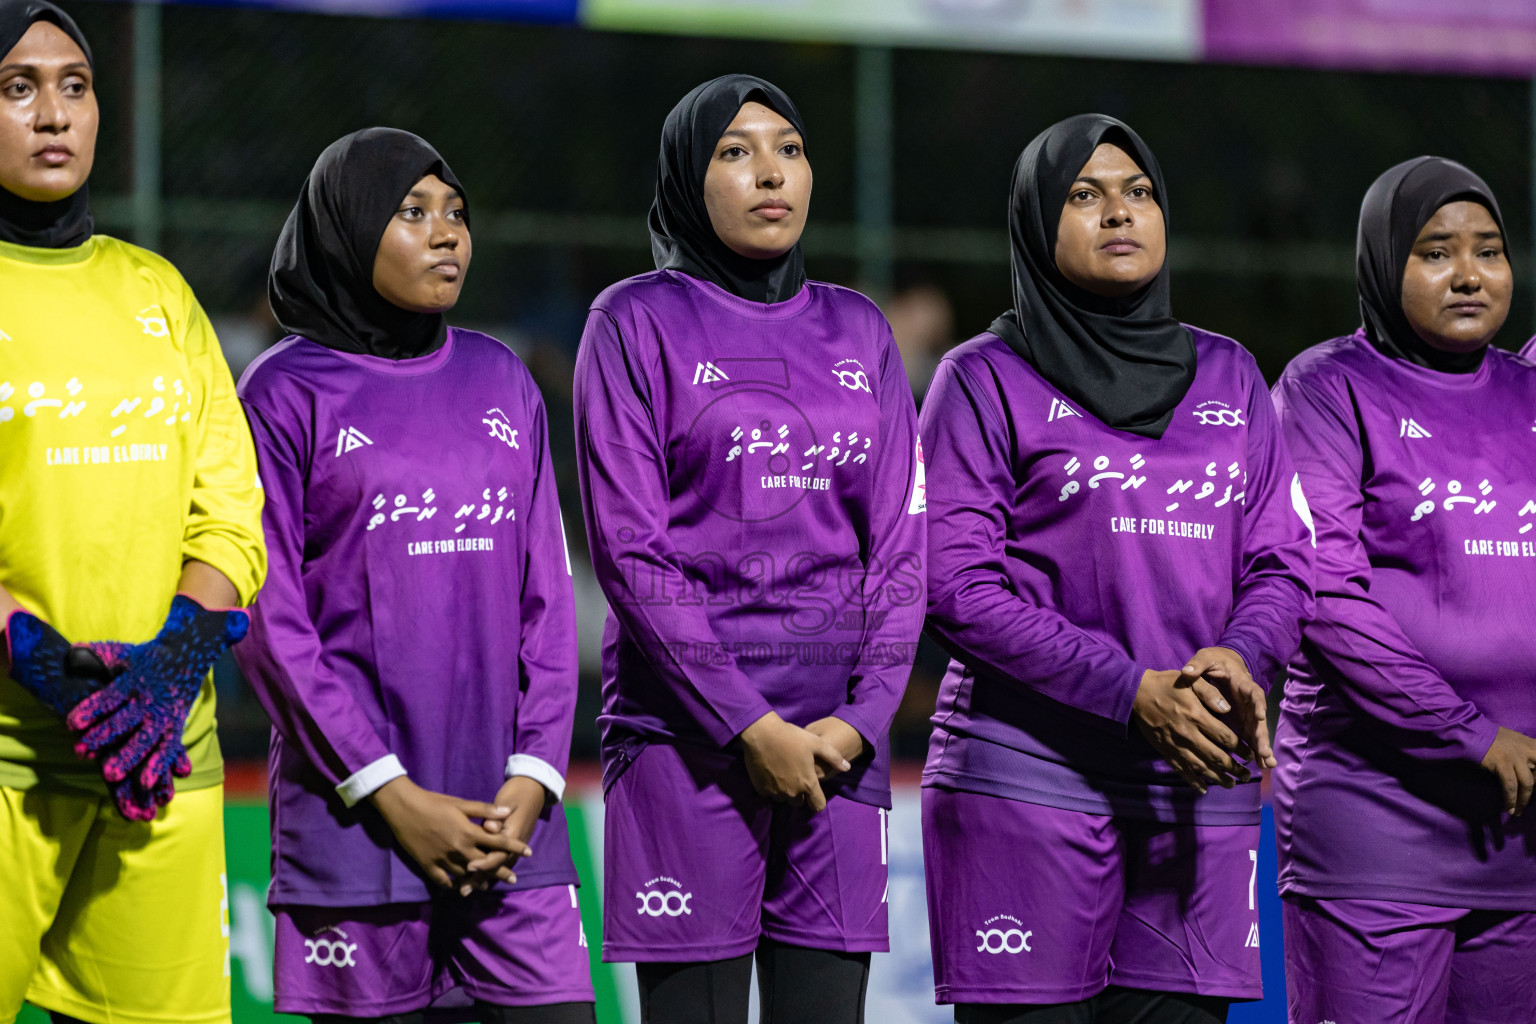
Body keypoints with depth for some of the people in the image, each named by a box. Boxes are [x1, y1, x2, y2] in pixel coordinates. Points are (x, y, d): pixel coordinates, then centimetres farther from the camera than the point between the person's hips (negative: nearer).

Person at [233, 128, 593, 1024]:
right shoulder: (287, 394, 1)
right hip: (356, 821, -3)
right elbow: (270, 622, -4)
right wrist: (392, 796, -10)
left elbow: (547, 598, 12)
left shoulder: (501, 383, 13)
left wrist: (534, 776, -1)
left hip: (511, 816, 3)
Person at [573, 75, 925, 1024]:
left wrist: (862, 715, -4)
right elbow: (629, 547, -5)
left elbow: (901, 544, 11)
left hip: (840, 739, 4)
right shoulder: (639, 322, 3)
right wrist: (748, 725, -11)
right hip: (686, 728, -4)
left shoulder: (857, 330, 15)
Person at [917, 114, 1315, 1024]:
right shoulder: (987, 381, 3)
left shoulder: (1228, 377, 17)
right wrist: (1132, 691, -14)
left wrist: (1240, 656, -9)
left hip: (1200, 790, 4)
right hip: (1027, 773, -4)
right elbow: (956, 587, -6)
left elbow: (1284, 561, 14)